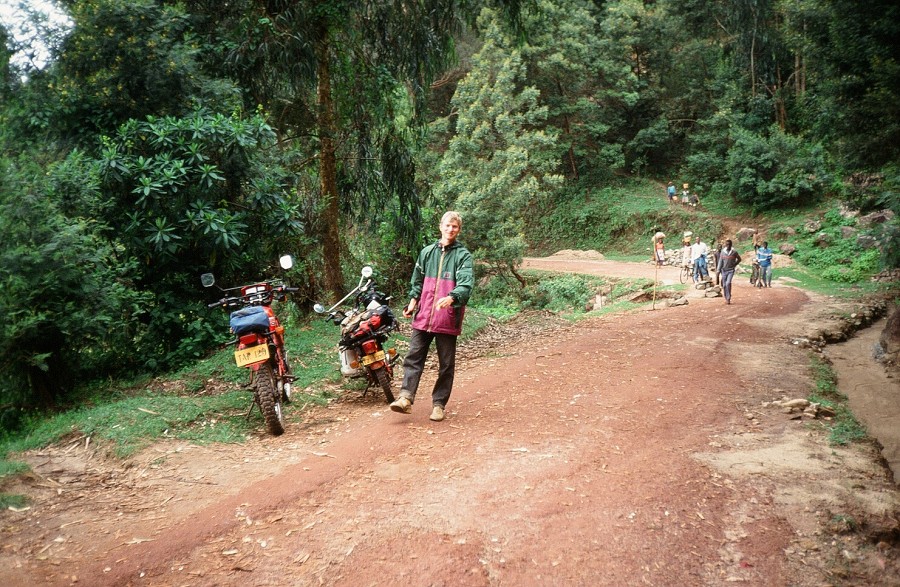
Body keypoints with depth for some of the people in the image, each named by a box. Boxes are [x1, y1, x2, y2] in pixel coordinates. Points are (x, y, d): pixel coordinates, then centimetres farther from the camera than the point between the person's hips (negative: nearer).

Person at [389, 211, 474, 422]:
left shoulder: (463, 255, -3)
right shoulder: (427, 252, 11)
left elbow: (465, 284, -17)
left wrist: (451, 298, -35)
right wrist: (413, 300, 8)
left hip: (448, 318, -3)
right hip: (423, 317, 3)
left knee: (446, 364, 5)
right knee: (413, 358, -1)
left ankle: (439, 404, 14)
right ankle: (405, 398, -1)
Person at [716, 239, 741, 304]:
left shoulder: (734, 252, -4)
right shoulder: (722, 252, 0)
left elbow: (739, 259, 13)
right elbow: (720, 261, 2)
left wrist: (734, 265, 2)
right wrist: (718, 270, -3)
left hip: (731, 270, -2)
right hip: (724, 270, 2)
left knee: (728, 283, -19)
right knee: (724, 285, 4)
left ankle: (728, 298, -12)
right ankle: (726, 298, 19)